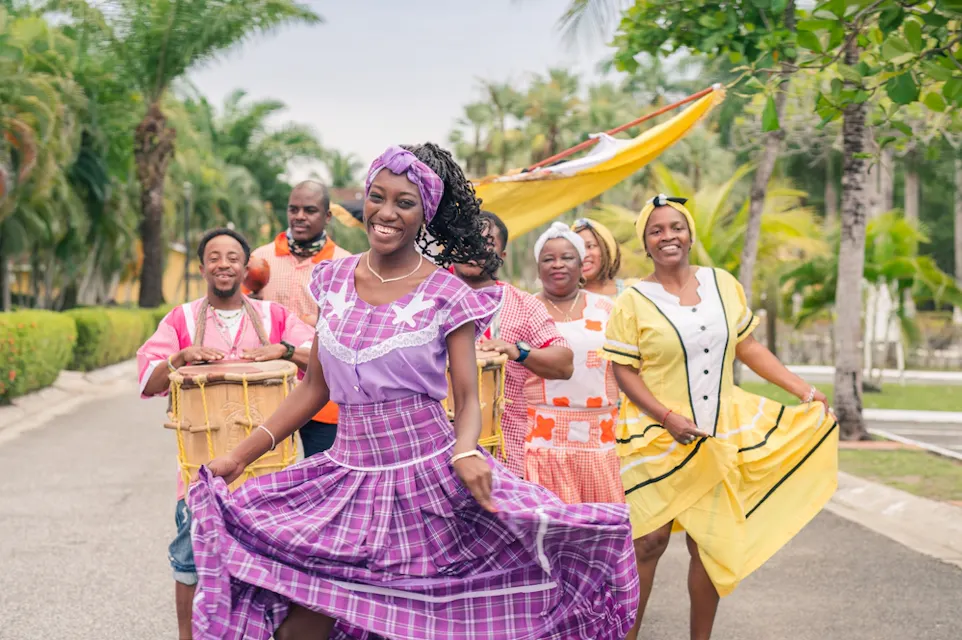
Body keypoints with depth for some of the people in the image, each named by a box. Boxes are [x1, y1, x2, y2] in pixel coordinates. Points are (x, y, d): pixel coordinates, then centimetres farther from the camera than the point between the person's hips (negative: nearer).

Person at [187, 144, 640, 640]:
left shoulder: (447, 296, -4)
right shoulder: (335, 280, 7)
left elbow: (467, 397, -6)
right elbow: (314, 387, 12)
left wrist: (466, 453, -28)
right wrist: (239, 456, 8)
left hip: (429, 477, -3)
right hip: (348, 476, 4)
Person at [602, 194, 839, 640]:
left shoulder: (723, 284, 6)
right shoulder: (634, 301, -5)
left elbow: (748, 347, 11)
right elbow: (623, 371, -7)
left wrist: (803, 391, 5)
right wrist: (668, 417, -18)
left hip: (719, 438, 3)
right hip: (656, 439, -3)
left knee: (709, 544, 7)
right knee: (649, 542, -5)